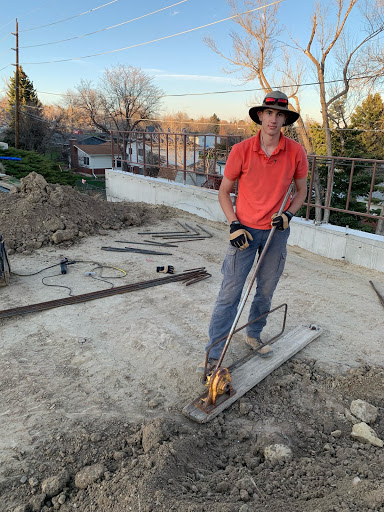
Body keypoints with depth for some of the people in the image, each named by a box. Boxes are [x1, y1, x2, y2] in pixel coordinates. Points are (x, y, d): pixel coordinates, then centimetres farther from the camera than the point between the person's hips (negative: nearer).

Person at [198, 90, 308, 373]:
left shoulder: (296, 152, -5)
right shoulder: (241, 151, -10)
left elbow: (301, 191, 9)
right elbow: (224, 191, 0)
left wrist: (288, 214, -10)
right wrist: (234, 224, -11)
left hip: (277, 232, 3)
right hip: (245, 230, -2)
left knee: (266, 291, 15)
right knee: (230, 292, -2)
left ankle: (253, 336, 38)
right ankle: (213, 355, 8)